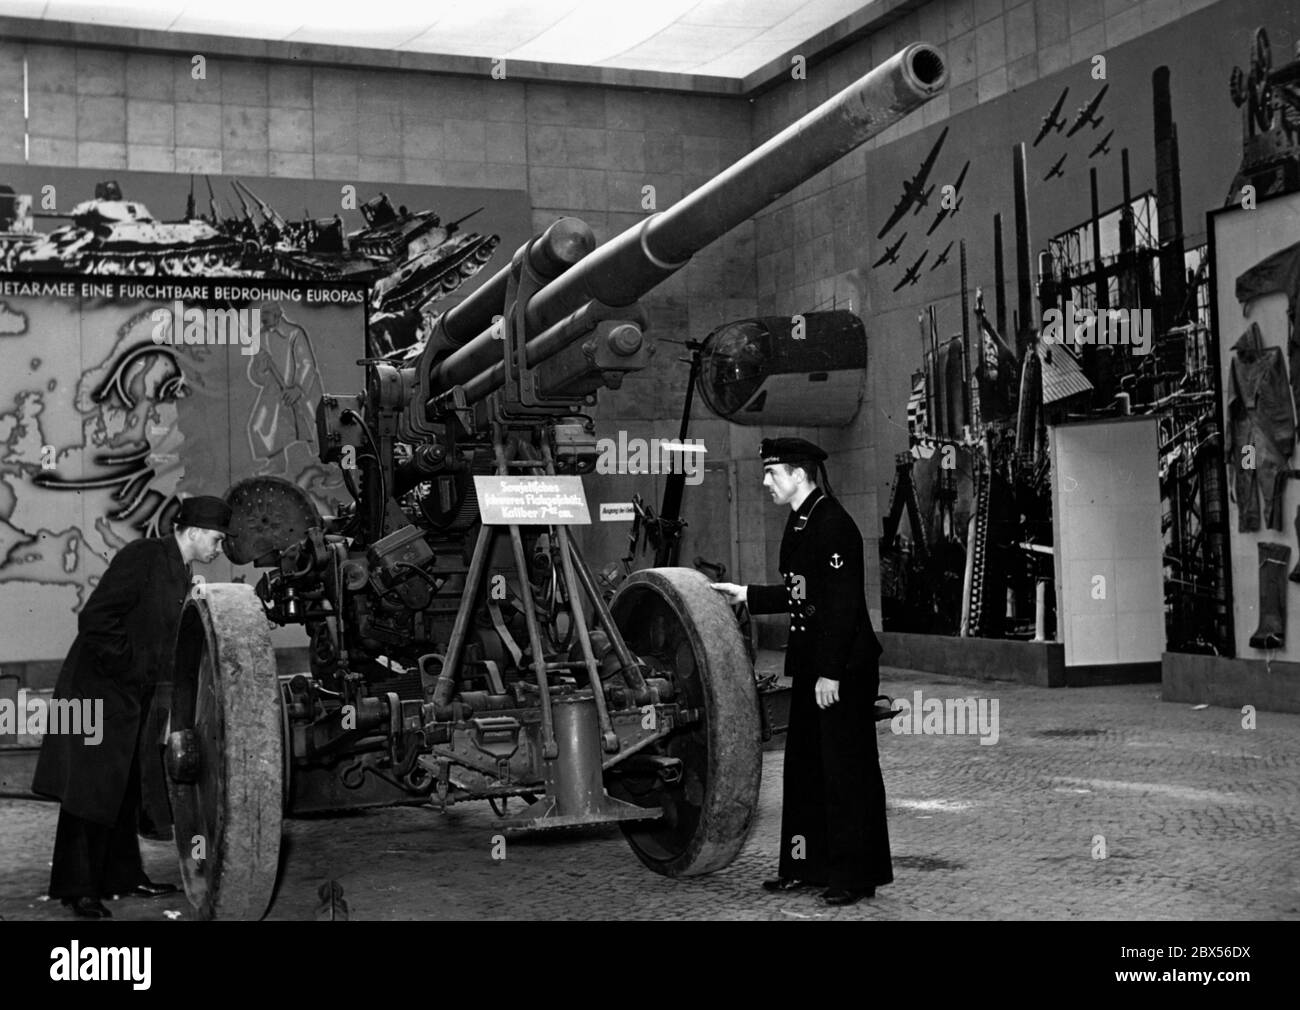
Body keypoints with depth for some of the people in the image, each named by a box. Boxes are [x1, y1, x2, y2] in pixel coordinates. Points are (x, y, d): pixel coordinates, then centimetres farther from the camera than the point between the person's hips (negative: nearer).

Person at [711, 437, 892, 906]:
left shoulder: (833, 524, -17)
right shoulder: (800, 523, 12)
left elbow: (842, 603, -22)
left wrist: (830, 672, -23)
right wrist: (747, 595, 18)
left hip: (844, 667, -10)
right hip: (810, 664, 10)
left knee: (847, 767, -1)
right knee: (804, 763, 14)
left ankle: (857, 874, 8)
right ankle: (805, 865, 25)